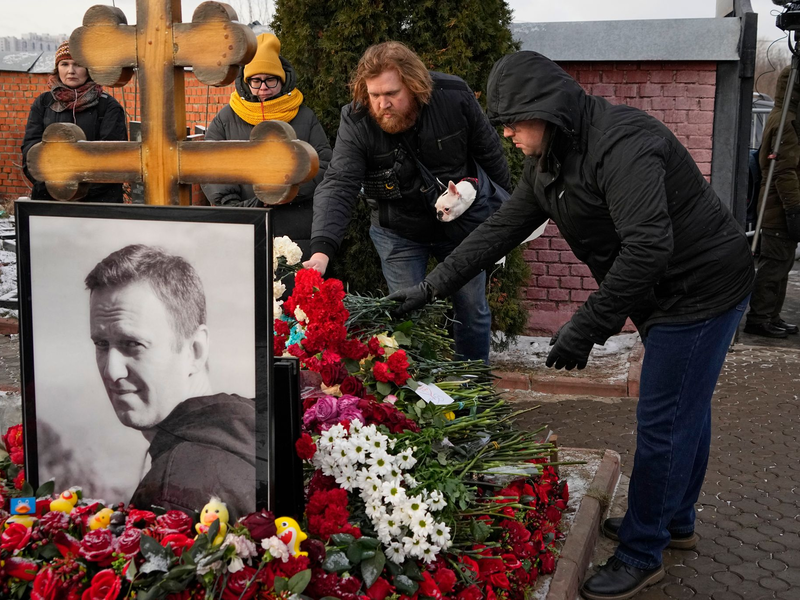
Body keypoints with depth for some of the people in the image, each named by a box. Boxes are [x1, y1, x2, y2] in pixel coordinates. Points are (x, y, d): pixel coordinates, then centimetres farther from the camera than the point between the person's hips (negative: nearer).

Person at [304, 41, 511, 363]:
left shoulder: (455, 97, -20)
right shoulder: (355, 122, -23)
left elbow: (489, 152, -5)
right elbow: (337, 186, -32)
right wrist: (321, 250, -47)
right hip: (398, 233, -1)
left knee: (473, 311, 11)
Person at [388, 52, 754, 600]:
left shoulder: (622, 144, -28)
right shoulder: (550, 160, 4)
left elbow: (648, 246, -36)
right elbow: (502, 229, 6)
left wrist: (585, 329, -33)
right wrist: (431, 288, 2)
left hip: (701, 287, -9)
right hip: (664, 293, 9)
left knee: (663, 420, -3)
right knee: (685, 409, 22)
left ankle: (642, 555, 11)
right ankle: (676, 522, 39)